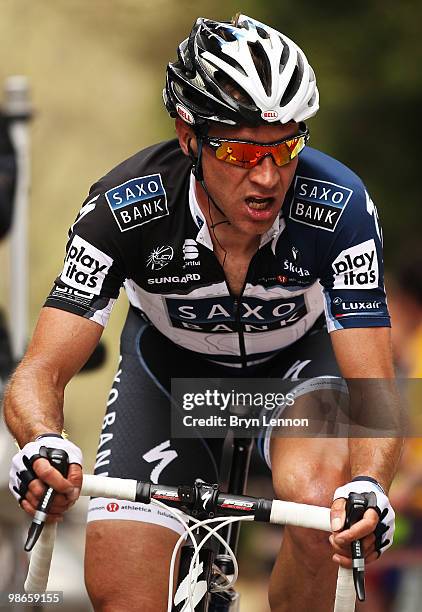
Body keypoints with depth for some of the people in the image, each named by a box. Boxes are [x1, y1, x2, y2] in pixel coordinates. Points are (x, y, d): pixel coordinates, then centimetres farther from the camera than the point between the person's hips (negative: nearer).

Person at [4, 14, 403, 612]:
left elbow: (374, 387, -35)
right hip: (171, 365, 1)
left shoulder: (339, 207, -34)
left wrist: (369, 487, -58)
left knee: (322, 504, -32)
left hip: (296, 359, 0)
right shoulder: (123, 209, -33)